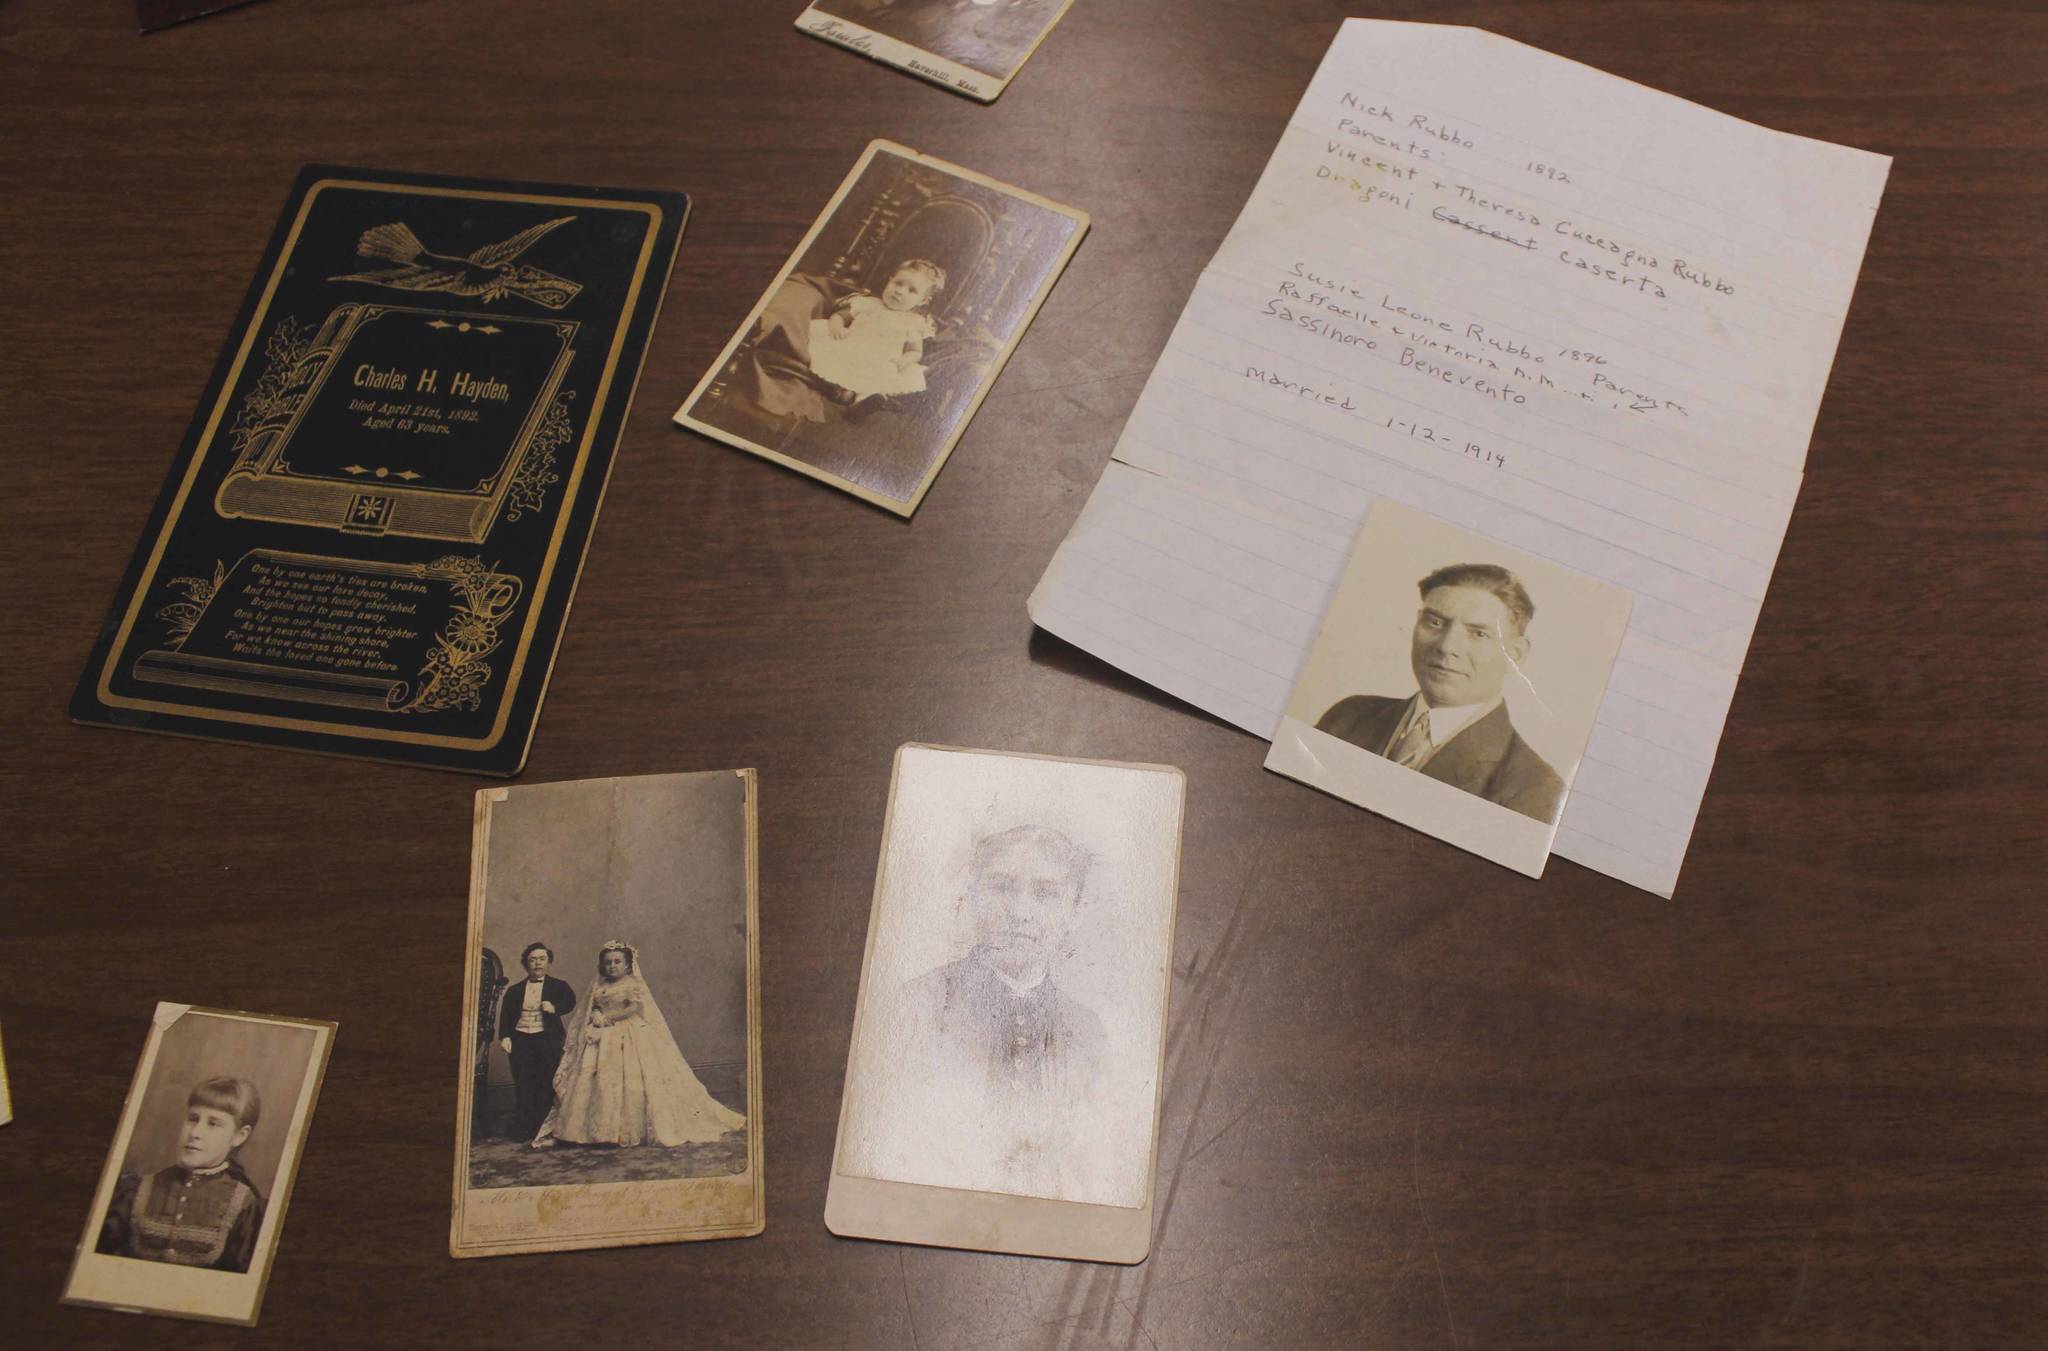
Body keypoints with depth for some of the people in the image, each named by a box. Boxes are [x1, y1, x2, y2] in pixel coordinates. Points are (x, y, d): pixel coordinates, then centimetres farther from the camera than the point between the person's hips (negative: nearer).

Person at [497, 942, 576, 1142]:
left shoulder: (558, 986, 11)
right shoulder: (515, 990, 15)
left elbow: (570, 1002, -5)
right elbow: (505, 1015, 9)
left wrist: (555, 1008, -23)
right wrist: (504, 1037, -6)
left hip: (548, 1039, -1)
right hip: (521, 1039, 1)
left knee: (546, 1086, -4)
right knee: (523, 1086, -2)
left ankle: (543, 1129, 3)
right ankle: (522, 1130, 4)